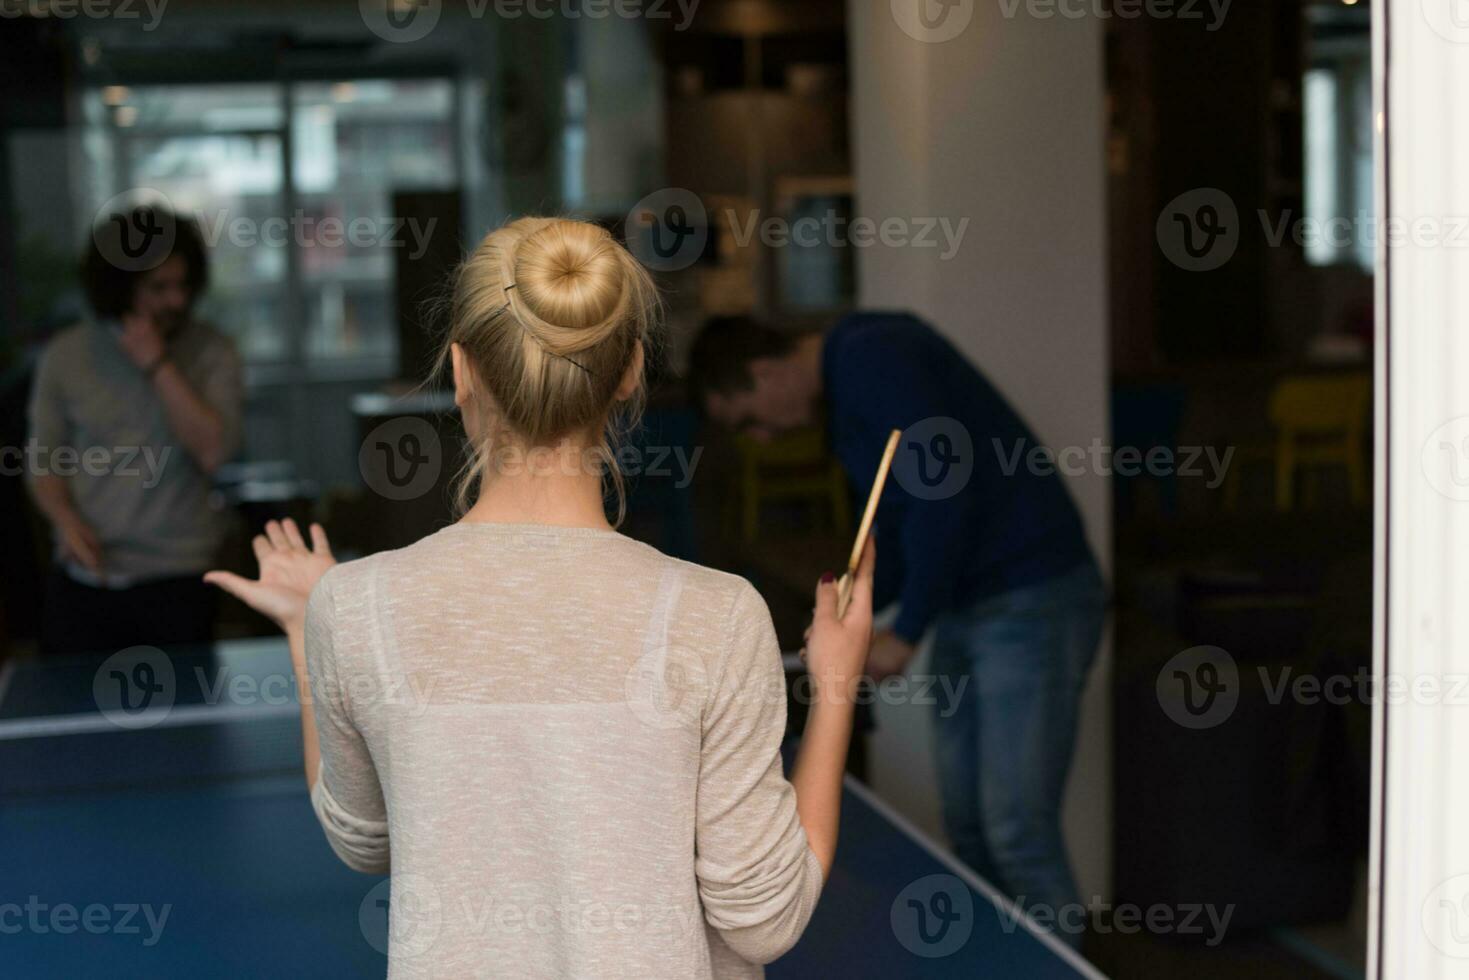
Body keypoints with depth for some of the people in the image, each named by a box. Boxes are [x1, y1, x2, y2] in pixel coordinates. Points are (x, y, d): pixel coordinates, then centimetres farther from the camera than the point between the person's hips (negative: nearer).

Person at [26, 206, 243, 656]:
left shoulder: (211, 352, -2)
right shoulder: (65, 355, 4)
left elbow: (212, 451, -15)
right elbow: (41, 460, 10)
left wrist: (158, 365, -15)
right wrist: (67, 521, -9)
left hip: (175, 582, -2)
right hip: (82, 579, 2)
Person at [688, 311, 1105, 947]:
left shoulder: (870, 356, -14)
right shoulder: (844, 397, 17)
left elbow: (943, 489, -23)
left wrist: (906, 633, -16)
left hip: (1031, 602, -10)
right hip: (968, 612, 10)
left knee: (1017, 833, -9)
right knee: (969, 830, 10)